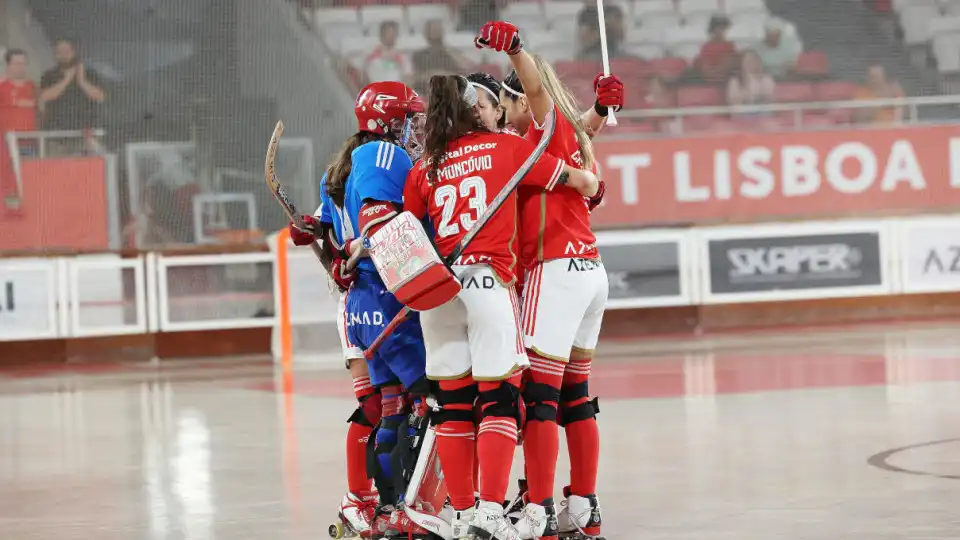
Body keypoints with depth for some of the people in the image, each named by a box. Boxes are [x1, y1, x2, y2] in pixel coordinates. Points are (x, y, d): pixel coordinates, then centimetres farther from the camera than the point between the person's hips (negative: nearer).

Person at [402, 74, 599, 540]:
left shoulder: (424, 168, 11)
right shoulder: (504, 147, 5)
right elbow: (579, 181, 11)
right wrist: (589, 186, 33)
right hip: (488, 281, -4)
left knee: (453, 404, 8)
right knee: (499, 399, -4)